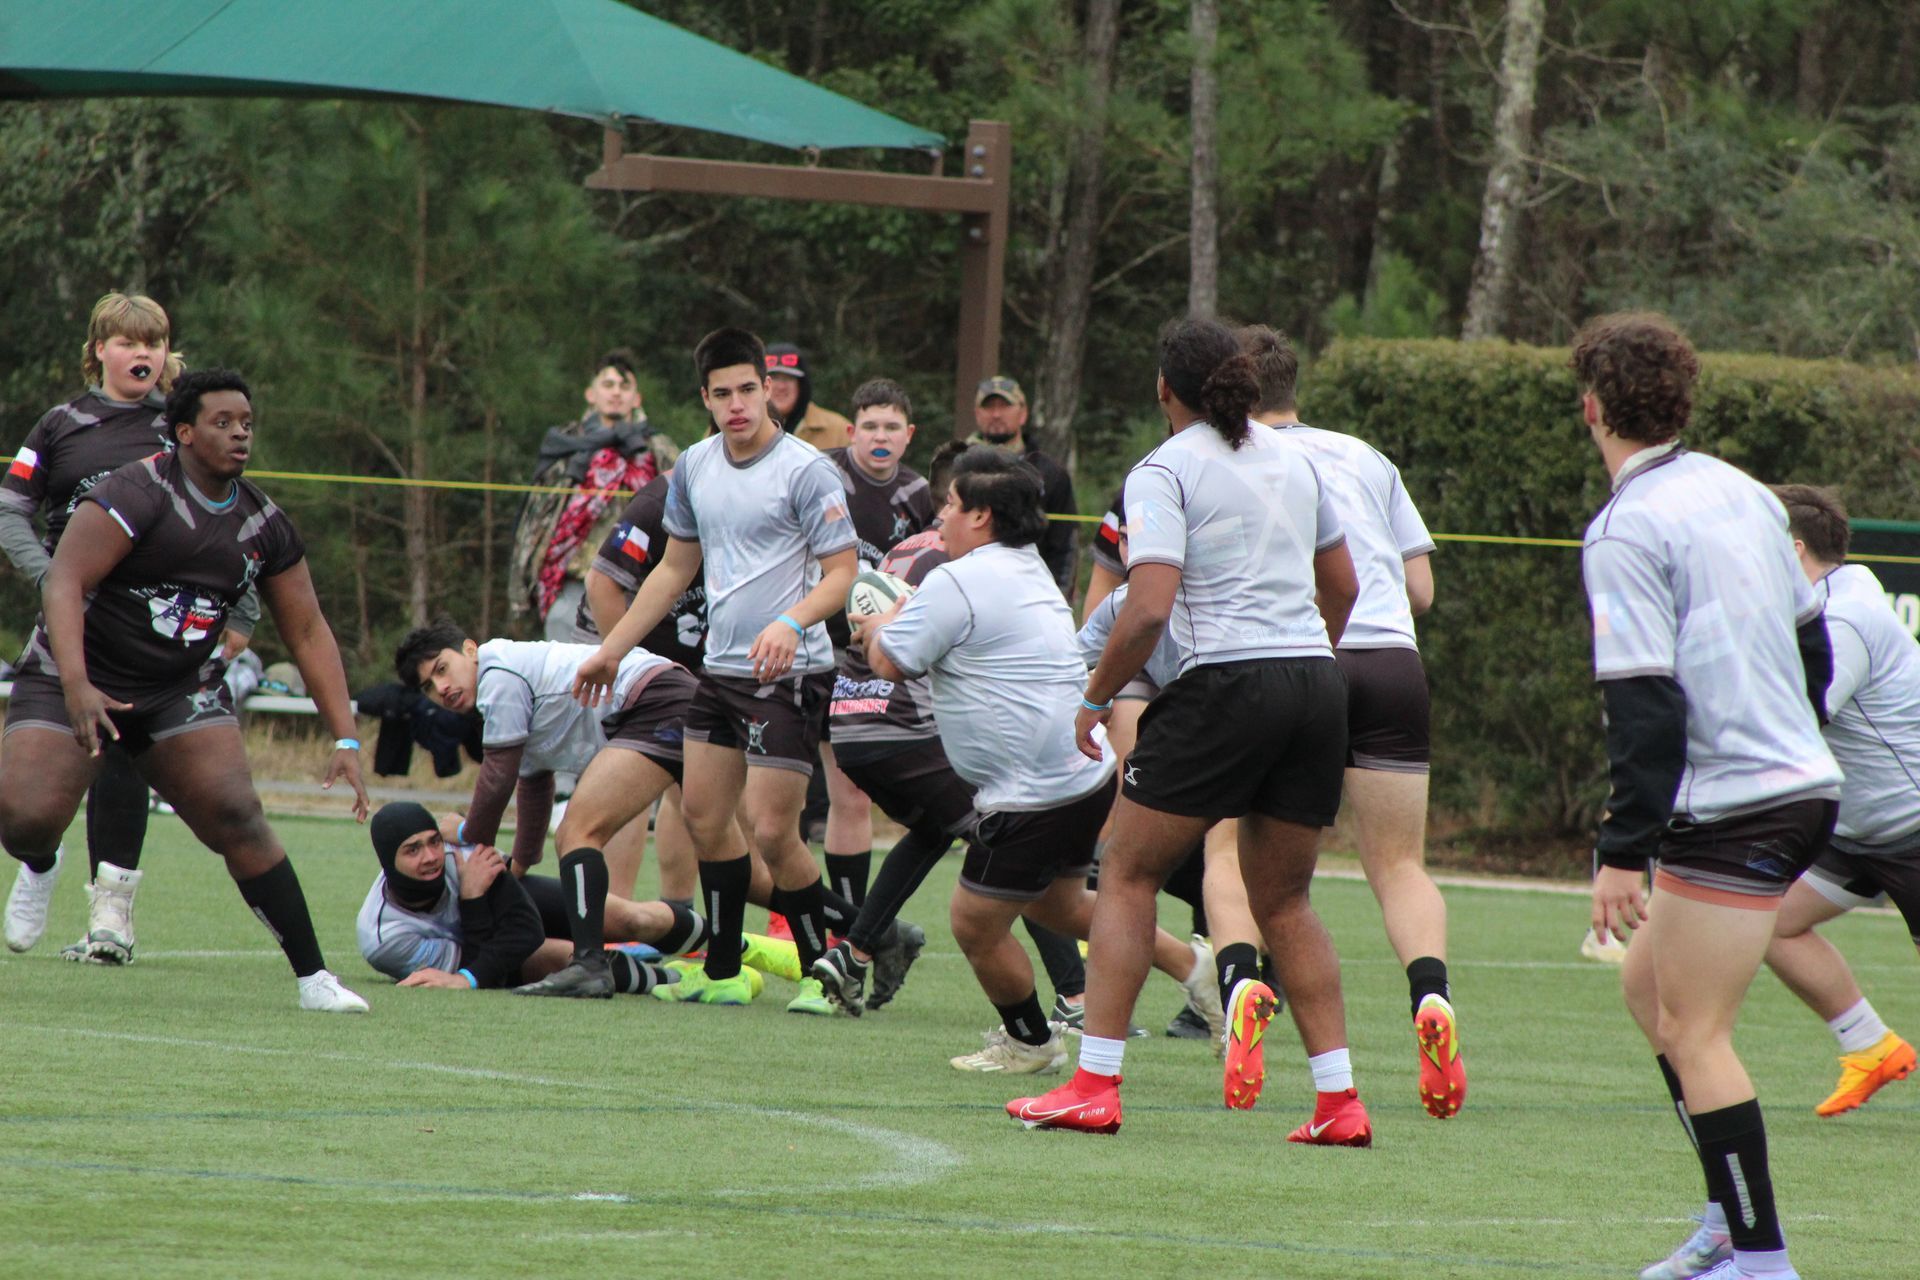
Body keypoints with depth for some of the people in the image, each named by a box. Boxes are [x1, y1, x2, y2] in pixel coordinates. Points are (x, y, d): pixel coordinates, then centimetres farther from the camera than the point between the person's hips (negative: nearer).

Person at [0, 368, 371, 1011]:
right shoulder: (140, 492, -17)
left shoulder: (264, 524, 3)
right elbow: (65, 580, -24)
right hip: (76, 679, -4)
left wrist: (346, 741, 3)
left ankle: (313, 977, -10)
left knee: (237, 817, -15)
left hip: (182, 690, 4)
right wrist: (75, 685, -38)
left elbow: (308, 633, 10)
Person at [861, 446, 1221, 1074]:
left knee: (975, 923, 4)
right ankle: (1195, 969, 29)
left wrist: (878, 624, 10)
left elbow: (890, 662, -9)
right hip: (1086, 774, 10)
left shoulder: (955, 584, -15)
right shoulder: (1030, 570, 15)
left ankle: (1030, 1041, 21)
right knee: (1060, 904, 28)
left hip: (1033, 797, -10)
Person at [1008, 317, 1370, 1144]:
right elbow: (1342, 586, 22)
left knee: (1127, 875, 6)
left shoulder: (1164, 472, -5)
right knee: (1284, 902, 14)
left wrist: (1096, 699, -2)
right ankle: (1339, 1100, 5)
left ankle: (1094, 1088, -1)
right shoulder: (1293, 457, 14)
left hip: (1227, 685, -6)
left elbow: (1148, 609, -15)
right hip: (1316, 688, 6)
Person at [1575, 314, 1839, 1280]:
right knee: (1648, 986, 18)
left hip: (1729, 810, -9)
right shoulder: (1743, 494, 11)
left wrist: (1623, 851, -18)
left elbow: (1646, 704, -20)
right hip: (1802, 784, 9)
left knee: (1693, 1033, -3)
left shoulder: (1626, 531, -14)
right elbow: (1812, 647, 20)